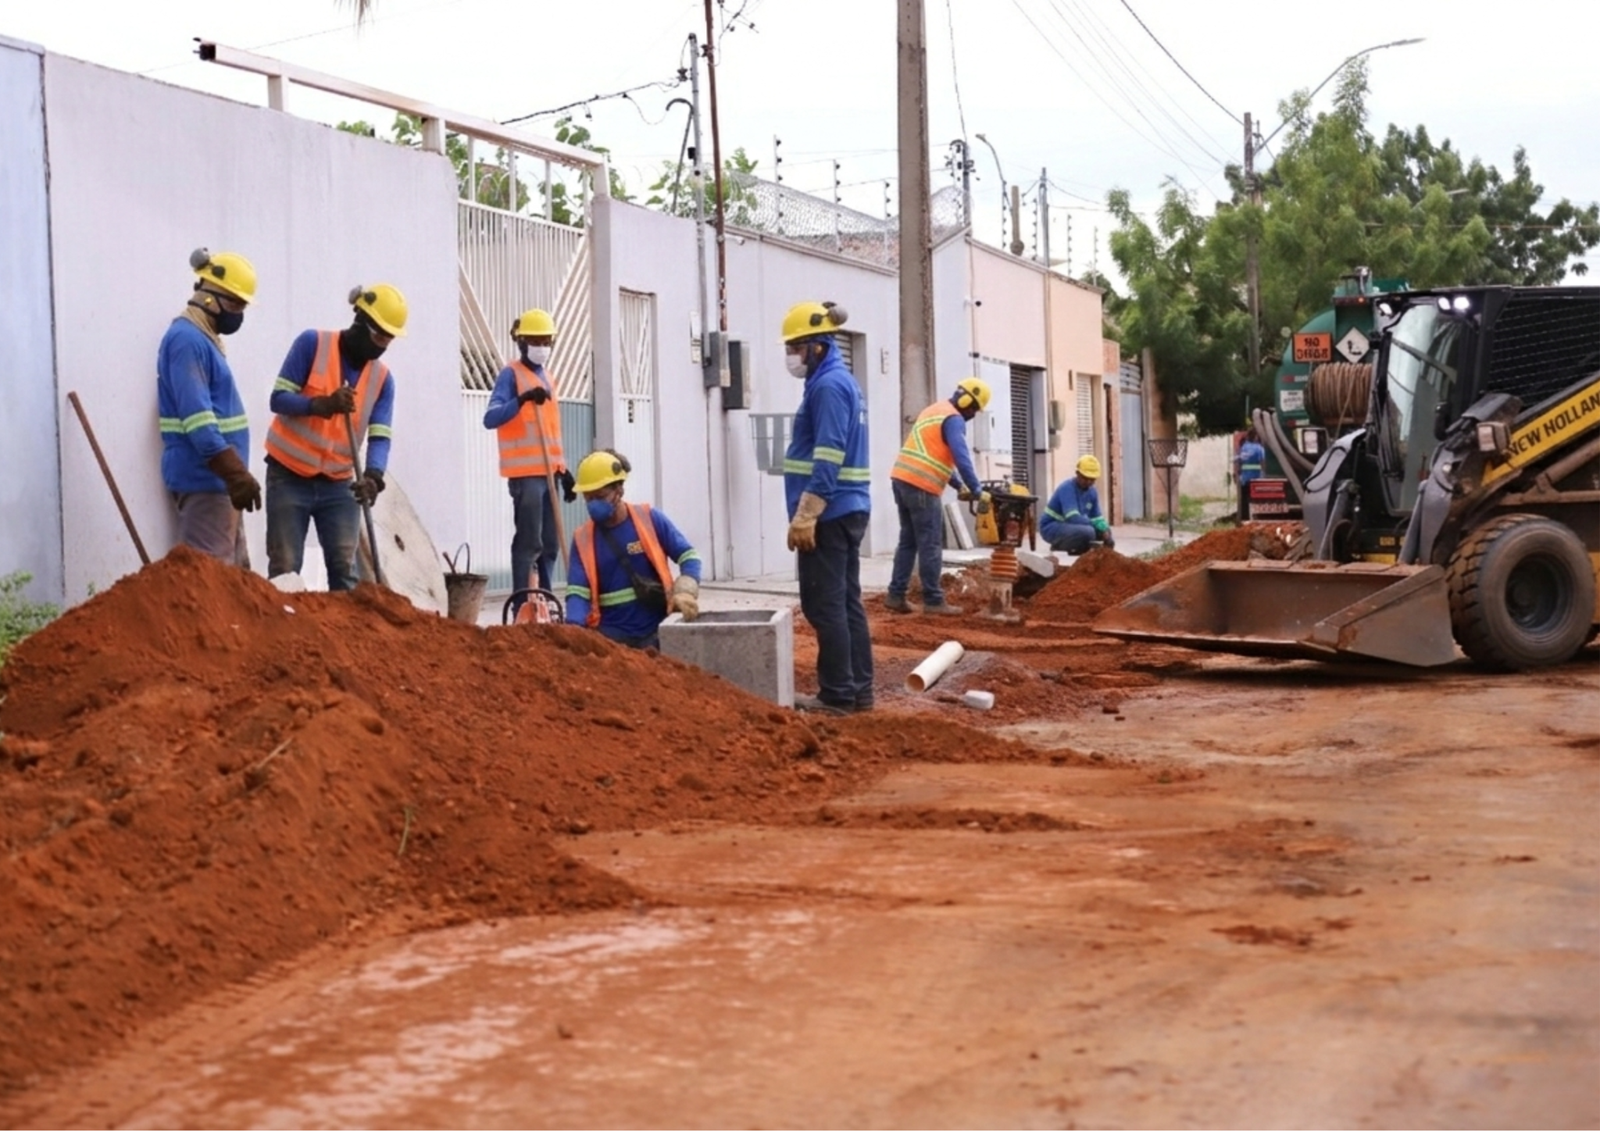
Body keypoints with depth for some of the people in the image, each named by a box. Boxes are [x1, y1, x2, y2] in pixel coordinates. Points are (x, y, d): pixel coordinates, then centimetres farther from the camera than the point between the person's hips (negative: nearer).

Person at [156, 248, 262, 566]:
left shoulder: (202, 338, 18)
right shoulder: (187, 340, -14)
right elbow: (198, 420, -23)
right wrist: (235, 473, -26)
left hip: (217, 478, 11)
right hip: (204, 478, -11)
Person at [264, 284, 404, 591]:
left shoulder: (382, 378, 1)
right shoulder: (312, 343, -9)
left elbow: (380, 436, -7)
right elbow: (279, 398, -12)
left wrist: (373, 476, -27)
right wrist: (324, 405, -30)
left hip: (339, 485, 3)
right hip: (289, 477, -3)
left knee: (345, 569, -2)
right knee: (285, 569, -4)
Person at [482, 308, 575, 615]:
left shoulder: (547, 376, 19)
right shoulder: (511, 374, -5)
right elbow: (490, 418, -19)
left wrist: (563, 469, 20)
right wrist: (522, 399, -33)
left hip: (549, 472, 8)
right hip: (525, 473, -8)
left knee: (550, 545, 8)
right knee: (528, 543, -11)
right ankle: (522, 609, -10)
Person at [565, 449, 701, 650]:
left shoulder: (649, 519, -1)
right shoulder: (582, 539, 2)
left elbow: (689, 557, 1)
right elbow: (577, 591, -4)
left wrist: (684, 592, -19)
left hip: (654, 632, 0)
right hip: (612, 635, 0)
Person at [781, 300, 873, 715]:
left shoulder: (828, 385, -14)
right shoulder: (840, 380, 17)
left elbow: (827, 458, -21)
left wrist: (805, 515, -23)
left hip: (829, 512, -10)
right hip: (848, 509, 10)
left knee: (824, 604, -5)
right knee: (846, 602, 11)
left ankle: (837, 694, -2)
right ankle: (858, 690, 14)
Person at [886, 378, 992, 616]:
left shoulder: (934, 410, 23)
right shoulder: (954, 419, -7)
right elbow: (961, 458, -17)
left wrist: (959, 486, 23)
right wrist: (978, 491, -13)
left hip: (902, 479, 9)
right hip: (921, 486, -9)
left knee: (909, 541, 12)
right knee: (930, 545, -4)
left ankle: (896, 595, 10)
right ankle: (933, 600, -2)